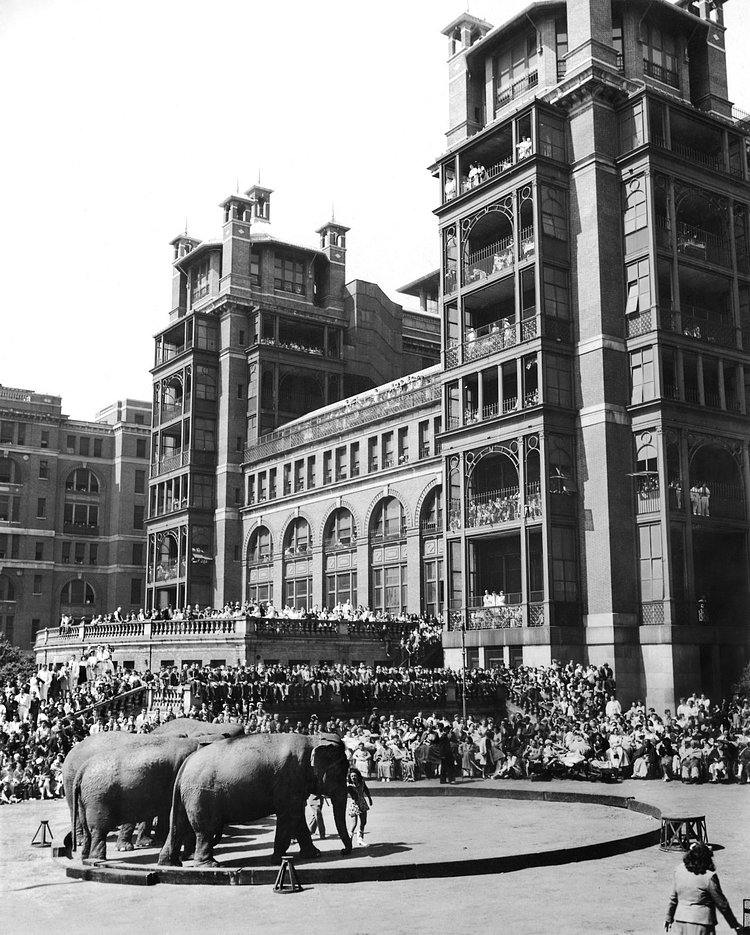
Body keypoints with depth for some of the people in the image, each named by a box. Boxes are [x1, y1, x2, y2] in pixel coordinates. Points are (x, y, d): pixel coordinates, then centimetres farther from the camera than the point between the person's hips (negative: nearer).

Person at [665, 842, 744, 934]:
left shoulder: (679, 870, 0)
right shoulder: (709, 877, -16)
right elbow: (721, 903, -7)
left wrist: (669, 917, 23)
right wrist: (735, 925, 5)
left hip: (680, 922, 5)